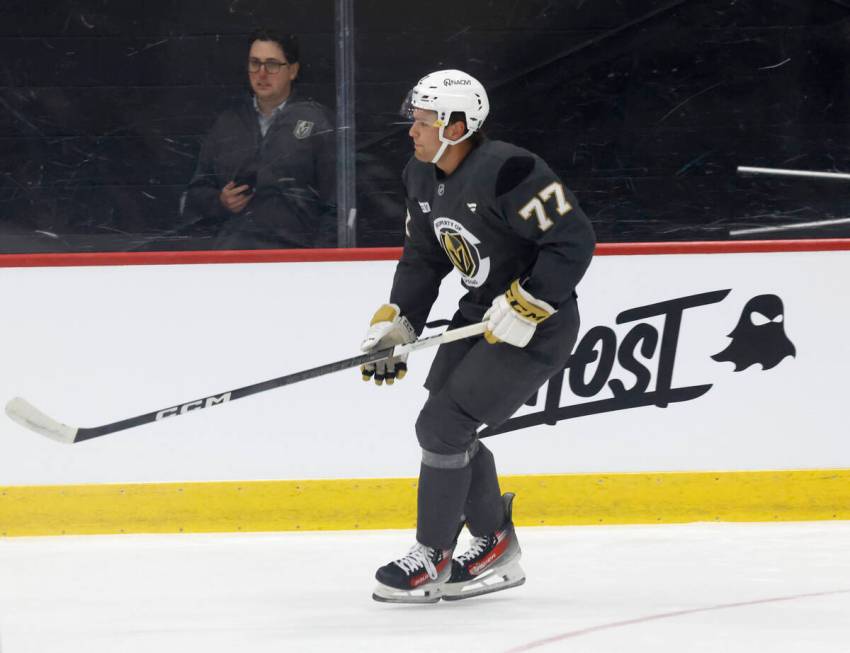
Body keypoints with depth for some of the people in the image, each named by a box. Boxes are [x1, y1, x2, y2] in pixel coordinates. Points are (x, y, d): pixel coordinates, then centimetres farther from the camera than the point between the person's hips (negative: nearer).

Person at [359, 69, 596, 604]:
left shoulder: (507, 172, -26)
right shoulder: (423, 179, 3)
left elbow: (574, 240, -26)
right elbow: (423, 259, 14)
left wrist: (523, 306, -27)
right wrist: (396, 322, 2)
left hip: (537, 328, -9)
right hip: (479, 317, 9)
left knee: (442, 425, -13)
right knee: (451, 432, 8)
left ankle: (433, 558, 0)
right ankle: (495, 550, 24)